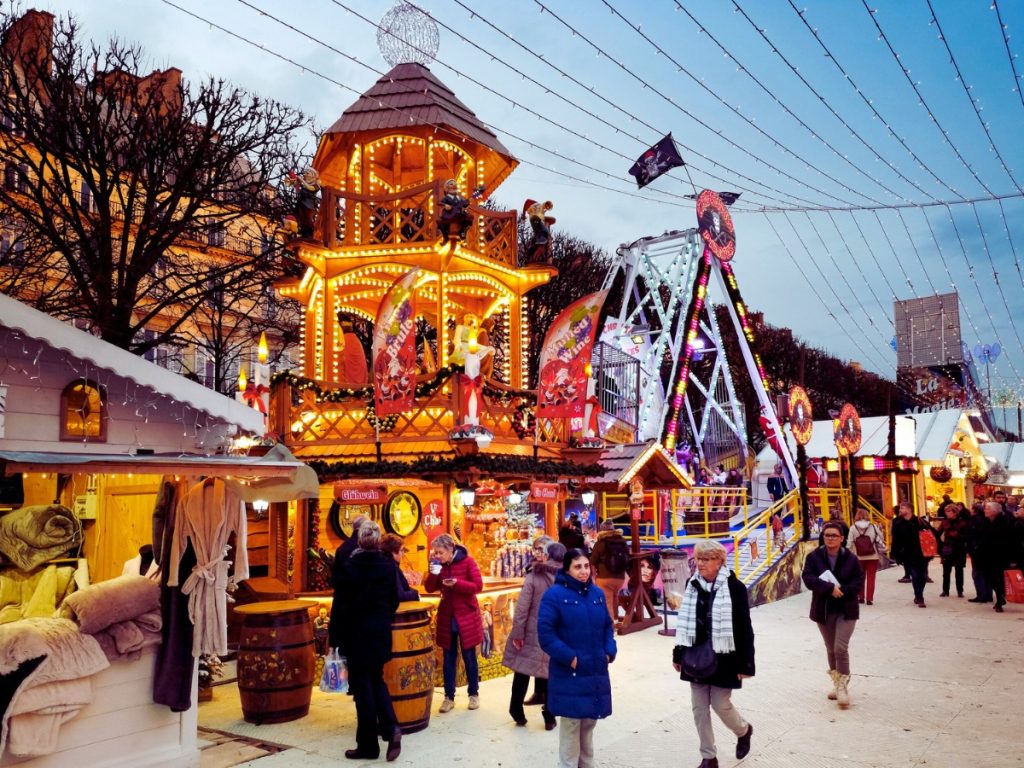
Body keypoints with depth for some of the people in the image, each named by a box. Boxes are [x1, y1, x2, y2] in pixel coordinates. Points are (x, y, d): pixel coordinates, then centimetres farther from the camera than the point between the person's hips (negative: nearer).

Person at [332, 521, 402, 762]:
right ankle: (391, 728, 1)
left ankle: (368, 745, 13)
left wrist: (337, 635, -1)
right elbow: (395, 599, 5)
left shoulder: (349, 566, -14)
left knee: (362, 686, 6)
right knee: (377, 681, 19)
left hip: (357, 633, -4)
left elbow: (341, 603, -11)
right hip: (381, 632, 4)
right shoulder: (389, 565, -2)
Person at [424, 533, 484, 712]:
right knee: (449, 658, 8)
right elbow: (429, 588, 0)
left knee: (469, 657, 8)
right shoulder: (439, 564, 2)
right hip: (446, 617, 4)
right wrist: (434, 573, -17)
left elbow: (478, 586, -15)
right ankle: (449, 697, 15)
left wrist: (457, 583, -28)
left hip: (466, 616, -4)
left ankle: (474, 694, 20)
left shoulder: (467, 561, -12)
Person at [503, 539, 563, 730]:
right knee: (550, 675, 12)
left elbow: (522, 608, -14)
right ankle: (549, 718, 16)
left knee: (522, 673, 14)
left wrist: (517, 633, -9)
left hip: (531, 634, -1)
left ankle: (517, 713, 22)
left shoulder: (532, 577, -11)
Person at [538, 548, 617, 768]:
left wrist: (609, 651, 3)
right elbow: (545, 633, -16)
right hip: (569, 674, -6)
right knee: (571, 726, 1)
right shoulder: (555, 594, -12)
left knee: (589, 724, 17)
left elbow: (607, 626, 18)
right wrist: (569, 657, -18)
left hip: (595, 672, 6)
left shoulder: (597, 593, 8)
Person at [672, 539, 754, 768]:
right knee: (699, 708, 7)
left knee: (721, 705, 2)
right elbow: (684, 622, 10)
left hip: (722, 659, -5)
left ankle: (744, 730, 36)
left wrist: (745, 664, -13)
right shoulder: (692, 584, 2)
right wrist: (678, 654, 10)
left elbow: (744, 628, -12)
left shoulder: (734, 587, -13)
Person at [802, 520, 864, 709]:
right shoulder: (814, 557, -4)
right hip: (823, 610, 2)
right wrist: (830, 588, -25)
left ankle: (843, 685, 1)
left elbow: (859, 582, -7)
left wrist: (841, 590, -22)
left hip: (846, 610, -2)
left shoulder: (851, 558, -5)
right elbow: (808, 579, -15)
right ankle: (836, 683, 30)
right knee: (831, 649, 14)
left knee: (841, 648, -12)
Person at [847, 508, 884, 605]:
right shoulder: (873, 527, -5)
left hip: (859, 558, 1)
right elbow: (880, 541, -1)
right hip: (873, 557, -1)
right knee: (871, 578, 5)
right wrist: (880, 553, 12)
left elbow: (849, 544, -8)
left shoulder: (853, 529, -7)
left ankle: (860, 597, 21)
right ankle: (869, 598, 1)